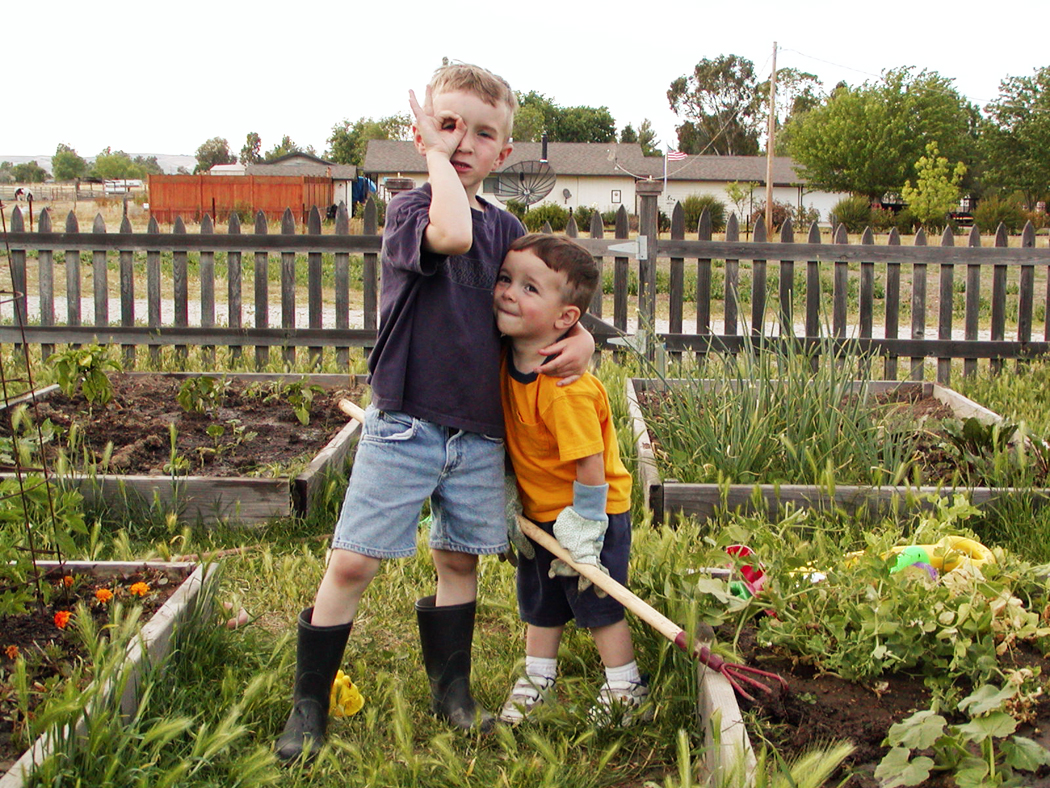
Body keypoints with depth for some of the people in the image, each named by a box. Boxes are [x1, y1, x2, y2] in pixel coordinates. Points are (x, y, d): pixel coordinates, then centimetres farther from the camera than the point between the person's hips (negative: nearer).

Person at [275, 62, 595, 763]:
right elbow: (450, 235, -31)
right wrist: (435, 154, -18)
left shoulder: (506, 229, 9)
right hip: (405, 423, -5)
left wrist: (581, 337, -2)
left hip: (480, 434, 5)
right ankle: (309, 706, 13)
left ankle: (452, 693, 32)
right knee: (352, 563, -3)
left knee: (460, 561, 15)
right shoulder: (409, 209, -7)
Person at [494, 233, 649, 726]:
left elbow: (590, 465, -27)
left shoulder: (566, 389, -32)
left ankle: (625, 688, 25)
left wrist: (583, 532, -19)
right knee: (538, 599, 20)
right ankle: (538, 677, 39)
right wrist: (508, 501, 8)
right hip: (540, 512, 8)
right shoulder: (505, 361, -8)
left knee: (597, 603, 6)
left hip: (589, 513, -8)